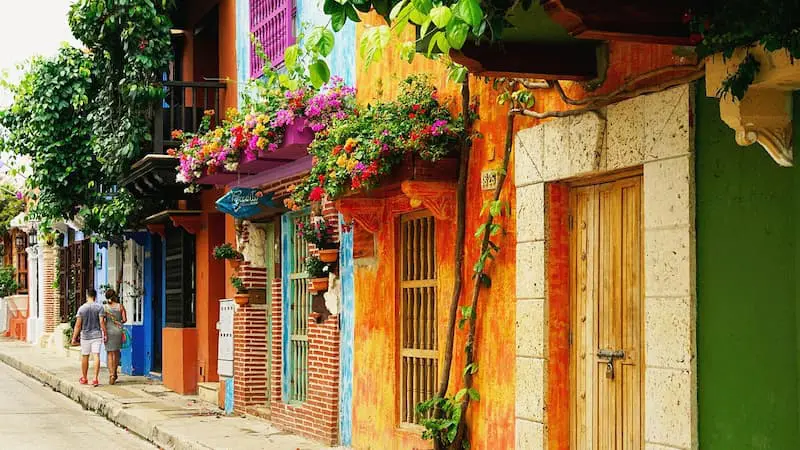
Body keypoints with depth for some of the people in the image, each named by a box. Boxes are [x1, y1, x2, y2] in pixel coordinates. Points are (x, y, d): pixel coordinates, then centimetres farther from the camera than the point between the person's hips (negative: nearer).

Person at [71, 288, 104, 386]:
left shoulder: (82, 308, -3)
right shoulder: (99, 307, -5)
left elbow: (78, 325, -4)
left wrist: (74, 338, 1)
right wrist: (105, 334, -1)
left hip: (85, 335, 1)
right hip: (97, 335, -1)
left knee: (84, 357, 12)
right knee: (96, 356, -5)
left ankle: (84, 378, 24)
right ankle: (95, 379, -13)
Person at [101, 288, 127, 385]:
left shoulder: (104, 308, -4)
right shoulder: (120, 306, -2)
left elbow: (102, 321, -10)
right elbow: (125, 319, -2)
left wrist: (105, 334, -4)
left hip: (108, 332, -1)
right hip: (118, 331, 1)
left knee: (110, 354, 2)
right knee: (116, 352, 19)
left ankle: (111, 375, -9)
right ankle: (114, 373, 29)